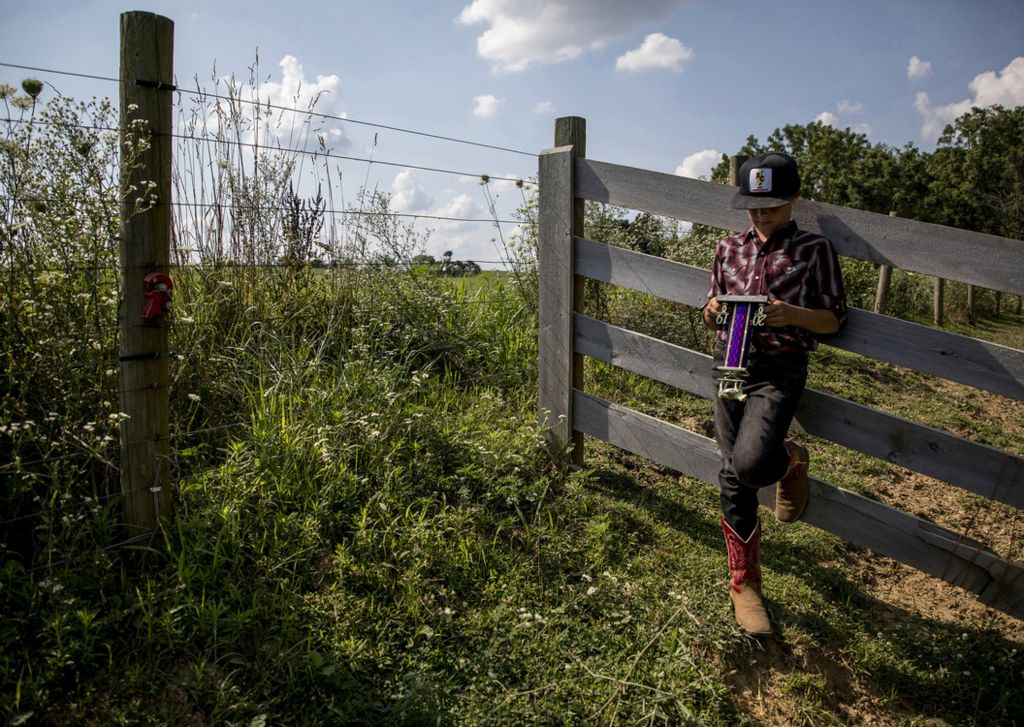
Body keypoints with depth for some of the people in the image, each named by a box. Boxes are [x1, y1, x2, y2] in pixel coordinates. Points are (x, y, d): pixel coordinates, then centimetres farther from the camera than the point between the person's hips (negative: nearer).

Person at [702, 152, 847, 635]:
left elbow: (834, 319, 1)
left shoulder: (813, 249, 0)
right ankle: (745, 584, 20)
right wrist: (712, 311, -7)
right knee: (733, 477, 4)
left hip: (779, 369, -4)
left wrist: (792, 314, -19)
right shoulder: (730, 248, 11)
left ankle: (790, 461, 13)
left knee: (750, 464, -26)